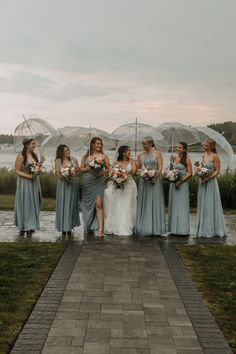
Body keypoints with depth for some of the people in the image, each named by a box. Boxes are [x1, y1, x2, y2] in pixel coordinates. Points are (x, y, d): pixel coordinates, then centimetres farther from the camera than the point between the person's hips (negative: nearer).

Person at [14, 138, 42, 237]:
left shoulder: (34, 155, 8)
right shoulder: (21, 156, -11)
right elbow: (17, 171, -12)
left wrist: (40, 163, -1)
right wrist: (28, 176, -21)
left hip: (34, 183, 6)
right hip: (24, 183, -6)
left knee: (33, 204, 8)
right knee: (24, 204, -1)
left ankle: (30, 226, 15)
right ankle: (23, 227, 8)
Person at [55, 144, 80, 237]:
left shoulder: (74, 160, 6)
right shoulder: (57, 161, 5)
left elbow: (78, 171, 4)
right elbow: (57, 173, -1)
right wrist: (63, 176, -19)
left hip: (73, 185, 0)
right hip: (62, 185, 0)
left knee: (71, 205, 0)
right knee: (62, 205, -2)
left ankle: (69, 228, 4)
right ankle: (63, 228, 3)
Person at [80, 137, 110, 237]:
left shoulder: (104, 156, 8)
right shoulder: (86, 156, 11)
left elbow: (108, 168, 6)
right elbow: (81, 169, 9)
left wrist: (102, 172, -12)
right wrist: (88, 168, -10)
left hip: (99, 182, -2)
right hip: (87, 183, 2)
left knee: (98, 204, -13)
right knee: (88, 204, 6)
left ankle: (100, 227, -18)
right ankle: (88, 227, 17)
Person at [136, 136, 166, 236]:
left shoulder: (157, 153, 2)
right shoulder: (141, 155, 12)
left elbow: (160, 168, -6)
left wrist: (155, 177, -17)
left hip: (154, 181, -3)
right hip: (143, 182, 3)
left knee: (155, 204, -1)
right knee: (144, 204, 3)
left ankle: (155, 228, 3)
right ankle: (144, 228, 7)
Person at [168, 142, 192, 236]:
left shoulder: (186, 160, -6)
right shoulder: (174, 158, 11)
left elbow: (190, 173, -11)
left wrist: (180, 182, -18)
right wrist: (171, 163, 1)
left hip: (182, 184, -6)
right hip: (173, 183, 6)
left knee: (181, 205, -4)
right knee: (173, 205, 8)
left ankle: (182, 228, 1)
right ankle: (174, 227, 14)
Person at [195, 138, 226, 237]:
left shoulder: (215, 156, -12)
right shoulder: (204, 155, 9)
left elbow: (217, 171, -13)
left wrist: (207, 178, -20)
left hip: (211, 182, -7)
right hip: (202, 182, 7)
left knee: (210, 205, -1)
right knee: (202, 205, 11)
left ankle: (211, 229, 10)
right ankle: (203, 229, 20)